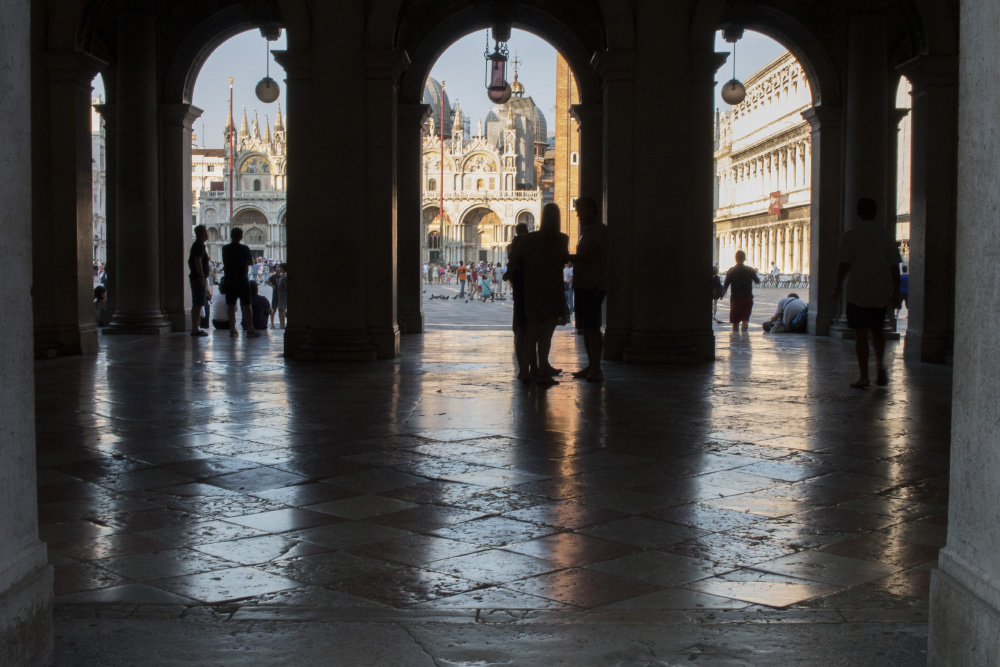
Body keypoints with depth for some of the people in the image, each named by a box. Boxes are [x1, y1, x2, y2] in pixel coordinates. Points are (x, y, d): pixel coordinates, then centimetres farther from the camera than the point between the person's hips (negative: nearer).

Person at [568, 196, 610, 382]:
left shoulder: (601, 231, -9)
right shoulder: (587, 231, 20)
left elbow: (591, 256, -18)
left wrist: (568, 257, -13)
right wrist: (569, 258, 9)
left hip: (593, 286, -9)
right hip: (582, 285, 9)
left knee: (593, 328, -9)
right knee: (585, 328, 10)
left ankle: (596, 369, -8)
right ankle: (591, 366, 15)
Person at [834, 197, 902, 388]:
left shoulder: (850, 235, -6)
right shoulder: (886, 235, 3)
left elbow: (844, 265, -8)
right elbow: (894, 266, 4)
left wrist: (838, 287, 2)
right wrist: (895, 291, 12)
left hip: (858, 293, -3)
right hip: (881, 293, 3)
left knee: (861, 335, 4)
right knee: (877, 330, 20)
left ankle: (864, 377, 4)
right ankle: (880, 363, -2)